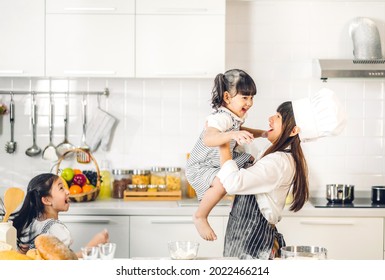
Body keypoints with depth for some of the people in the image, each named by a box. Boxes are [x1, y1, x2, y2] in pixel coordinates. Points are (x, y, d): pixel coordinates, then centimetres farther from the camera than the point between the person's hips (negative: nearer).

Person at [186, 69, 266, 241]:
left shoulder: (235, 116, -1)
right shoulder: (221, 118, -32)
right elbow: (208, 139, -53)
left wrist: (262, 133, 13)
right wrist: (233, 135, -66)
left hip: (223, 161, 10)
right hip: (199, 167, -10)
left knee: (251, 161, 14)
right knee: (222, 183, -36)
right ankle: (200, 217, -15)